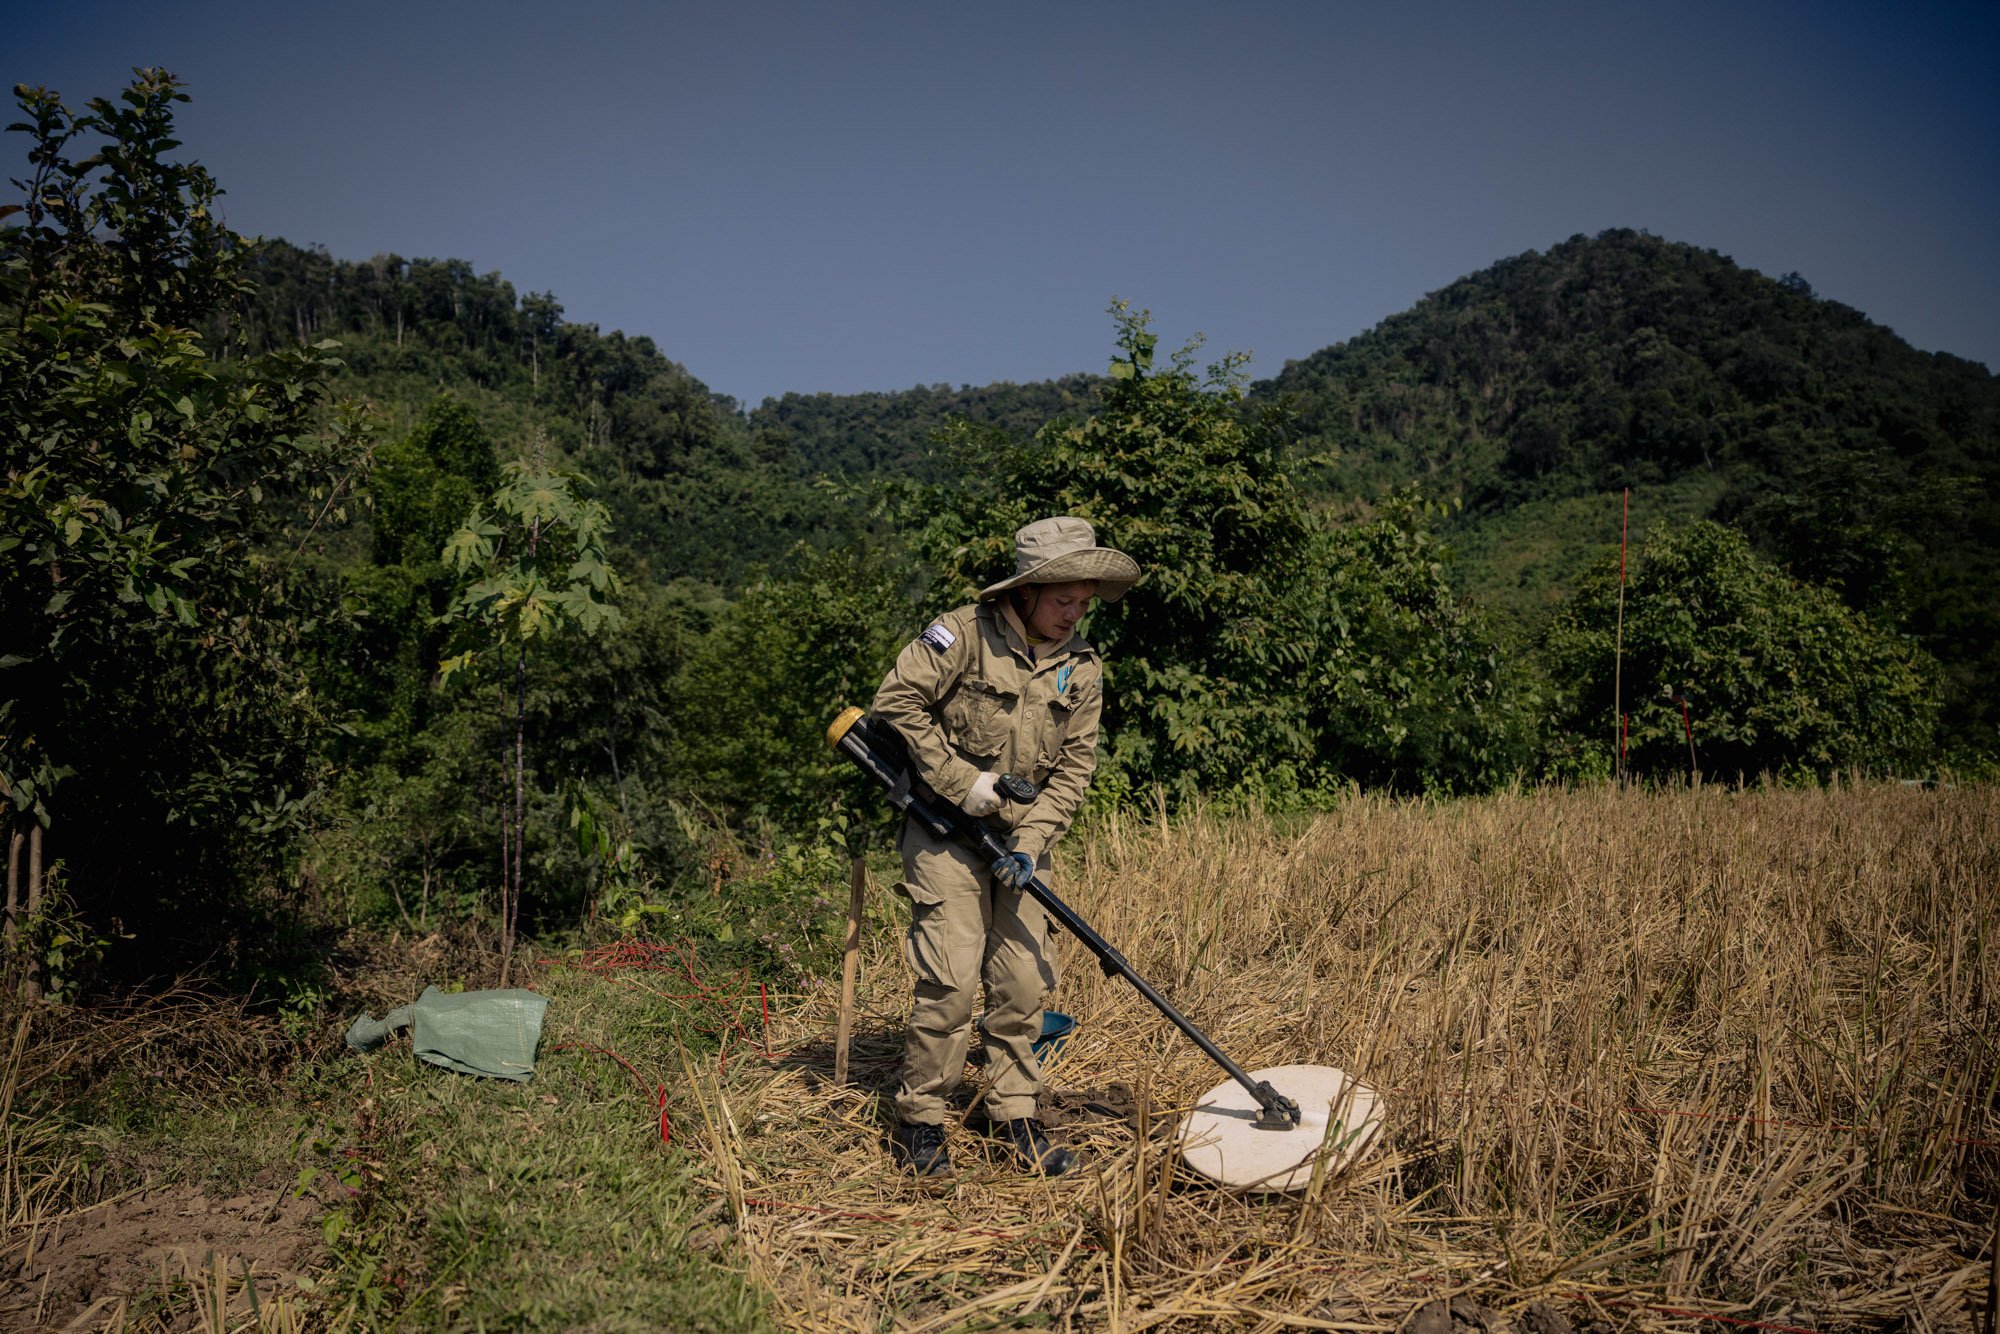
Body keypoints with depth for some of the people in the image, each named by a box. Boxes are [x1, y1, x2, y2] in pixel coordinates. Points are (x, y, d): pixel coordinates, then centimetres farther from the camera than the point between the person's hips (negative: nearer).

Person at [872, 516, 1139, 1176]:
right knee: (950, 976, -10)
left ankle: (1016, 1123, 18)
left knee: (1024, 979, 5)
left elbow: (1074, 765, 2)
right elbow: (897, 700, -15)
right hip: (944, 828, -5)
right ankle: (918, 1122, 6)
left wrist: (1032, 839, -11)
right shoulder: (963, 633, -13)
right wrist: (961, 782, -16)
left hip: (1020, 834, 5)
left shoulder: (1082, 666, 3)